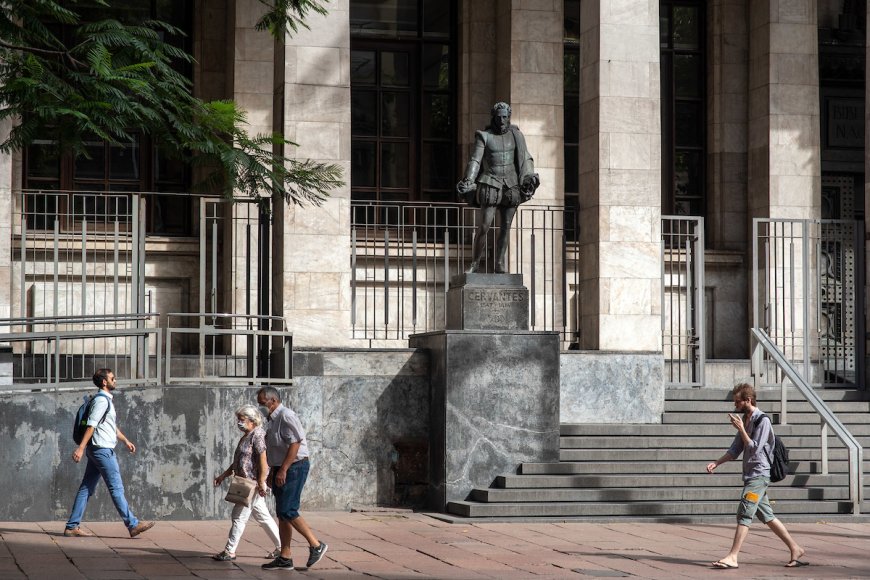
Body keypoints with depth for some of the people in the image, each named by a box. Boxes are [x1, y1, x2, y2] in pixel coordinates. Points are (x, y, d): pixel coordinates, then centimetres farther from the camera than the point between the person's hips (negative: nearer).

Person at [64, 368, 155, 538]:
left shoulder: (107, 400, 20)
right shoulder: (101, 400, -12)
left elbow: (112, 427, 28)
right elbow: (91, 425, -20)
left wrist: (126, 441, 23)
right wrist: (81, 448, -25)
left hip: (97, 451, 10)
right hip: (102, 449, -10)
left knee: (86, 488, 8)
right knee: (116, 488, -8)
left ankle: (72, 526, 7)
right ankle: (133, 525, -8)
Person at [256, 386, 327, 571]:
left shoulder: (286, 416, -15)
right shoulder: (272, 420, 16)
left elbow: (294, 444, -22)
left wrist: (283, 470, -24)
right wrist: (272, 472, 18)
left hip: (294, 467, -10)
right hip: (280, 469, 10)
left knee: (287, 511, -14)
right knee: (282, 514, 8)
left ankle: (316, 545, -5)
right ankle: (285, 558, 11)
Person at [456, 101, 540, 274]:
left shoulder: (516, 135, 9)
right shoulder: (484, 136, 2)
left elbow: (526, 158, 8)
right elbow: (475, 160, -4)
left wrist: (529, 177, -8)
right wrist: (468, 181, -17)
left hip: (511, 186, 3)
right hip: (491, 185, -2)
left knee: (506, 226, 3)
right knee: (484, 226, -8)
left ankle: (500, 265, 9)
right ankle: (475, 263, 4)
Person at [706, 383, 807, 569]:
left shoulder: (762, 420, -12)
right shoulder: (745, 419, 14)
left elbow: (754, 448, -18)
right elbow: (735, 449, 15)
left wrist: (741, 429, -18)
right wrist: (716, 463, 4)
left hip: (759, 475, -9)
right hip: (750, 475, 9)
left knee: (744, 514, -13)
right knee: (767, 516, 12)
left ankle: (732, 557, -16)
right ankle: (795, 549, 20)